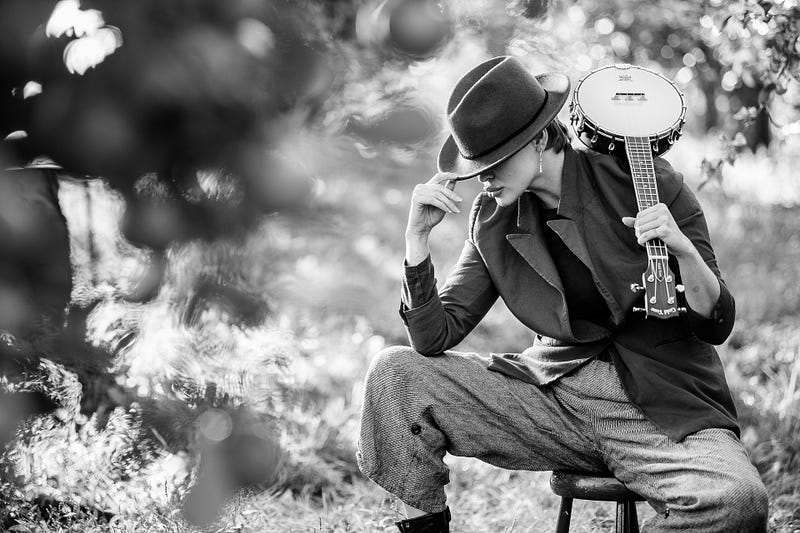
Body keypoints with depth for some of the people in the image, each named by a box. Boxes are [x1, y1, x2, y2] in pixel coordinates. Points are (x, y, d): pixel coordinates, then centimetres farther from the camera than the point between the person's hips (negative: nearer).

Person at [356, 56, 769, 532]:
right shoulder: (493, 220, 3)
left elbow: (716, 327, -6)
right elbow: (435, 337, -1)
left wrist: (684, 251, -25)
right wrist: (417, 237, -12)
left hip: (662, 410, -2)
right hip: (552, 393, 3)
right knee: (393, 373, -12)